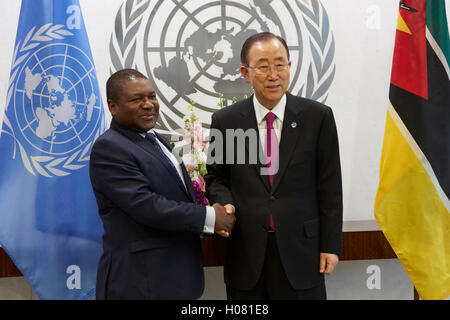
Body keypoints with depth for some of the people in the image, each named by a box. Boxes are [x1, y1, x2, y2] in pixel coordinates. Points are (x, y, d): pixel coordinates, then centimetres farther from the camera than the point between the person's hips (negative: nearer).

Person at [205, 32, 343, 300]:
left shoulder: (318, 116, -3)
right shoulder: (225, 121, 0)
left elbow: (330, 185, -1)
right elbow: (216, 177, 10)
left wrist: (331, 245, -2)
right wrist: (225, 203, -12)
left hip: (300, 251, -1)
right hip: (246, 255, 1)